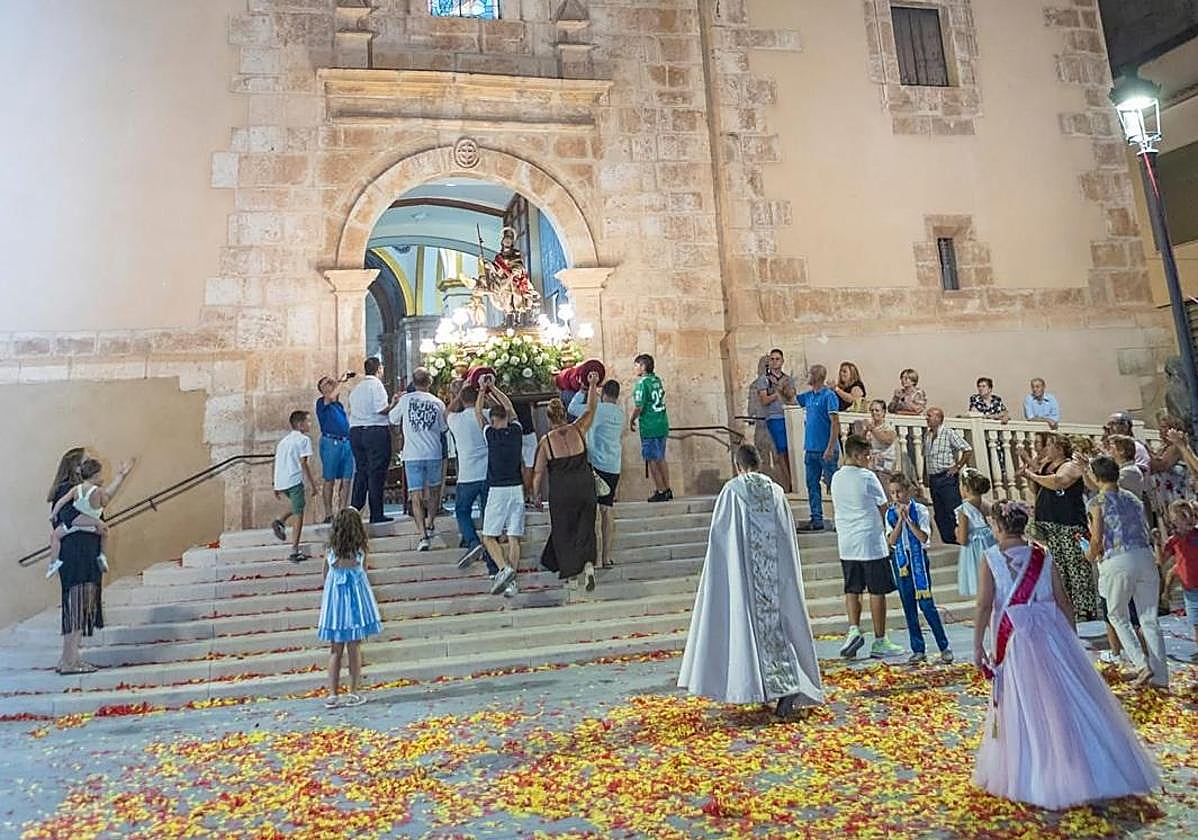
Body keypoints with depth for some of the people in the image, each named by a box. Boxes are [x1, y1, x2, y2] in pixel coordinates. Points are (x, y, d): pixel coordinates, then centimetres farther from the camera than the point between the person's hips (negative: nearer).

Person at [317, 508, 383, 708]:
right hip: (355, 601, -2)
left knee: (335, 650, 10)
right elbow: (364, 572, 1)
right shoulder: (360, 551, -9)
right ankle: (353, 694, 11)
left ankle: (332, 694, 10)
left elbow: (326, 577, 4)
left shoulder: (330, 552, -4)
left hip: (335, 601, 2)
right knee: (354, 648, 7)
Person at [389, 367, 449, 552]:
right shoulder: (438, 403, 0)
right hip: (434, 453, 1)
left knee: (416, 495, -2)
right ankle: (430, 524, 28)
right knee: (434, 489, 23)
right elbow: (444, 428, 10)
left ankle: (423, 536, -9)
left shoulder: (405, 400, -3)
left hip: (412, 455, -1)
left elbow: (393, 419, 12)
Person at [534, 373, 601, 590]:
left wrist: (536, 495, 10)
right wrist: (593, 386, 22)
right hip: (585, 487, 2)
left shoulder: (546, 441, -7)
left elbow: (538, 473, -3)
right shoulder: (578, 430, -3)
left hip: (561, 492, -2)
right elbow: (591, 409, 13)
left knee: (562, 530, 14)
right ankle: (588, 563, -6)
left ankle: (570, 569, 23)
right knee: (585, 527, 12)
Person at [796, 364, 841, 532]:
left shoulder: (829, 396, -11)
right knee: (812, 485, 10)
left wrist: (830, 448, -21)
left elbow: (835, 423, -16)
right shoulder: (808, 396, 12)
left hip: (825, 450, -8)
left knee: (834, 485, -2)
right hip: (810, 449, 8)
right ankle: (816, 520, 17)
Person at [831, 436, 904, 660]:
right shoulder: (867, 476, -12)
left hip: (846, 543, 5)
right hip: (871, 542, -5)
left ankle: (853, 630, -3)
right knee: (877, 591, 4)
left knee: (852, 590, 11)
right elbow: (884, 507, -3)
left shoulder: (836, 478, 6)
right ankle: (879, 641, 10)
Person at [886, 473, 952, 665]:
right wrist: (900, 519, -14)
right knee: (908, 607, 7)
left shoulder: (919, 510, -5)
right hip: (900, 560, 4)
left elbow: (924, 537, -14)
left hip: (918, 558, -3)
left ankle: (944, 647, 8)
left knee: (926, 604, -5)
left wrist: (908, 518, -18)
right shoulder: (890, 513, 3)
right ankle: (918, 650, 15)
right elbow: (891, 541, -6)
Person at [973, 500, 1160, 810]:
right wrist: (1070, 638, 19)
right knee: (1069, 699, 14)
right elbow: (1064, 601, 8)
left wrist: (978, 646, -7)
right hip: (1052, 631, 4)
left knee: (1025, 706, 6)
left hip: (1017, 638, -4)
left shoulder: (992, 559, -7)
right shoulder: (1043, 555, 4)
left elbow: (984, 606, -12)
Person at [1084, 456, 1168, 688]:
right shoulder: (1133, 498, 16)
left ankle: (1142, 665, 3)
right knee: (1150, 619, 11)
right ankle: (1160, 677, 12)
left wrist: (1090, 555, 12)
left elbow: (1097, 539, -6)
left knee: (1118, 617, 14)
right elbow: (1146, 532, 15)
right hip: (1146, 556, 5)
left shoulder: (1098, 501, -1)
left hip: (1118, 562, -5)